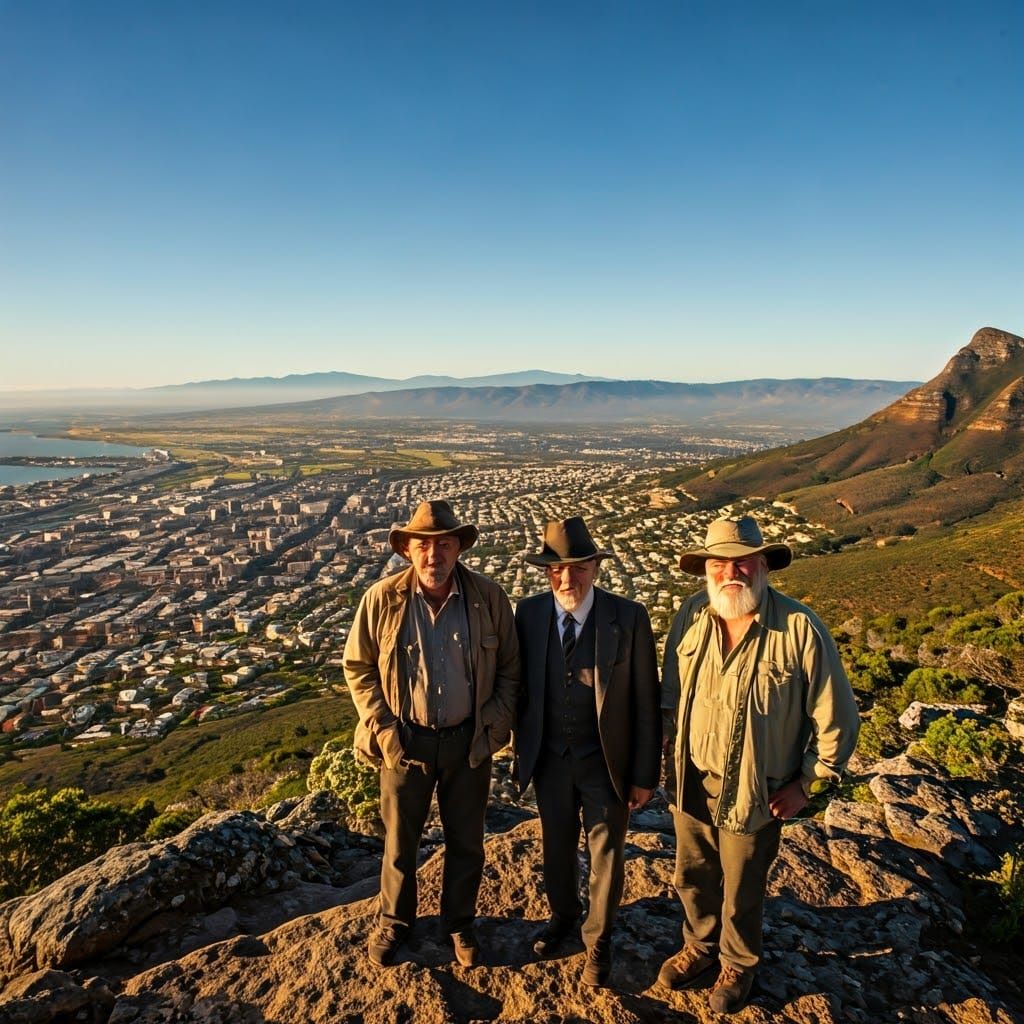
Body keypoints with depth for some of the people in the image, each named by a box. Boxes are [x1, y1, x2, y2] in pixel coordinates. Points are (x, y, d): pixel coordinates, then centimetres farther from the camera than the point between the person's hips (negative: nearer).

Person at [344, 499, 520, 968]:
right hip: (406, 741, 0)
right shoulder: (382, 598, -12)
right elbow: (358, 667, -2)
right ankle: (393, 921, 44)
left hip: (468, 741, 1)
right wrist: (382, 727, -8)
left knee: (466, 842, 17)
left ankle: (459, 922, 42)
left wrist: (495, 725, -7)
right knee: (399, 841, 18)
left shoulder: (489, 597, -10)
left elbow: (510, 668, 0)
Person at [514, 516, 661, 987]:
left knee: (605, 854, 17)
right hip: (549, 759, 2)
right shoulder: (528, 613, -10)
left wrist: (645, 775, -8)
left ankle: (598, 939, 43)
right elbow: (521, 684, 2)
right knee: (556, 846, 23)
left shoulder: (629, 618, -18)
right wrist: (523, 746, 5)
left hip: (605, 762, -2)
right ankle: (563, 914, 52)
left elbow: (646, 702, -11)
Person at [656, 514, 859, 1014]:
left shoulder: (799, 628, -20)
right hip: (691, 782, 4)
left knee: (741, 891, 19)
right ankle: (700, 946, 52)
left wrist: (805, 784, -7)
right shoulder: (691, 615, -8)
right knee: (692, 877, 23)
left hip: (756, 791, -3)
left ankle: (739, 964, 48)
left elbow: (836, 719, -11)